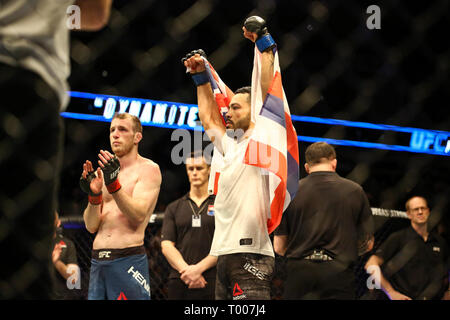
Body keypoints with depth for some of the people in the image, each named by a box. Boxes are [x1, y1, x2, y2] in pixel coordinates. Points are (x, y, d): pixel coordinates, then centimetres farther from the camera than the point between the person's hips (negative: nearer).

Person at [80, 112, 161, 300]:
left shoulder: (148, 169, 2)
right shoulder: (103, 172, 16)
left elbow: (138, 216, -12)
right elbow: (91, 227, 9)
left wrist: (113, 184, -22)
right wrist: (94, 195, -8)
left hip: (129, 260, -5)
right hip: (97, 261, 5)